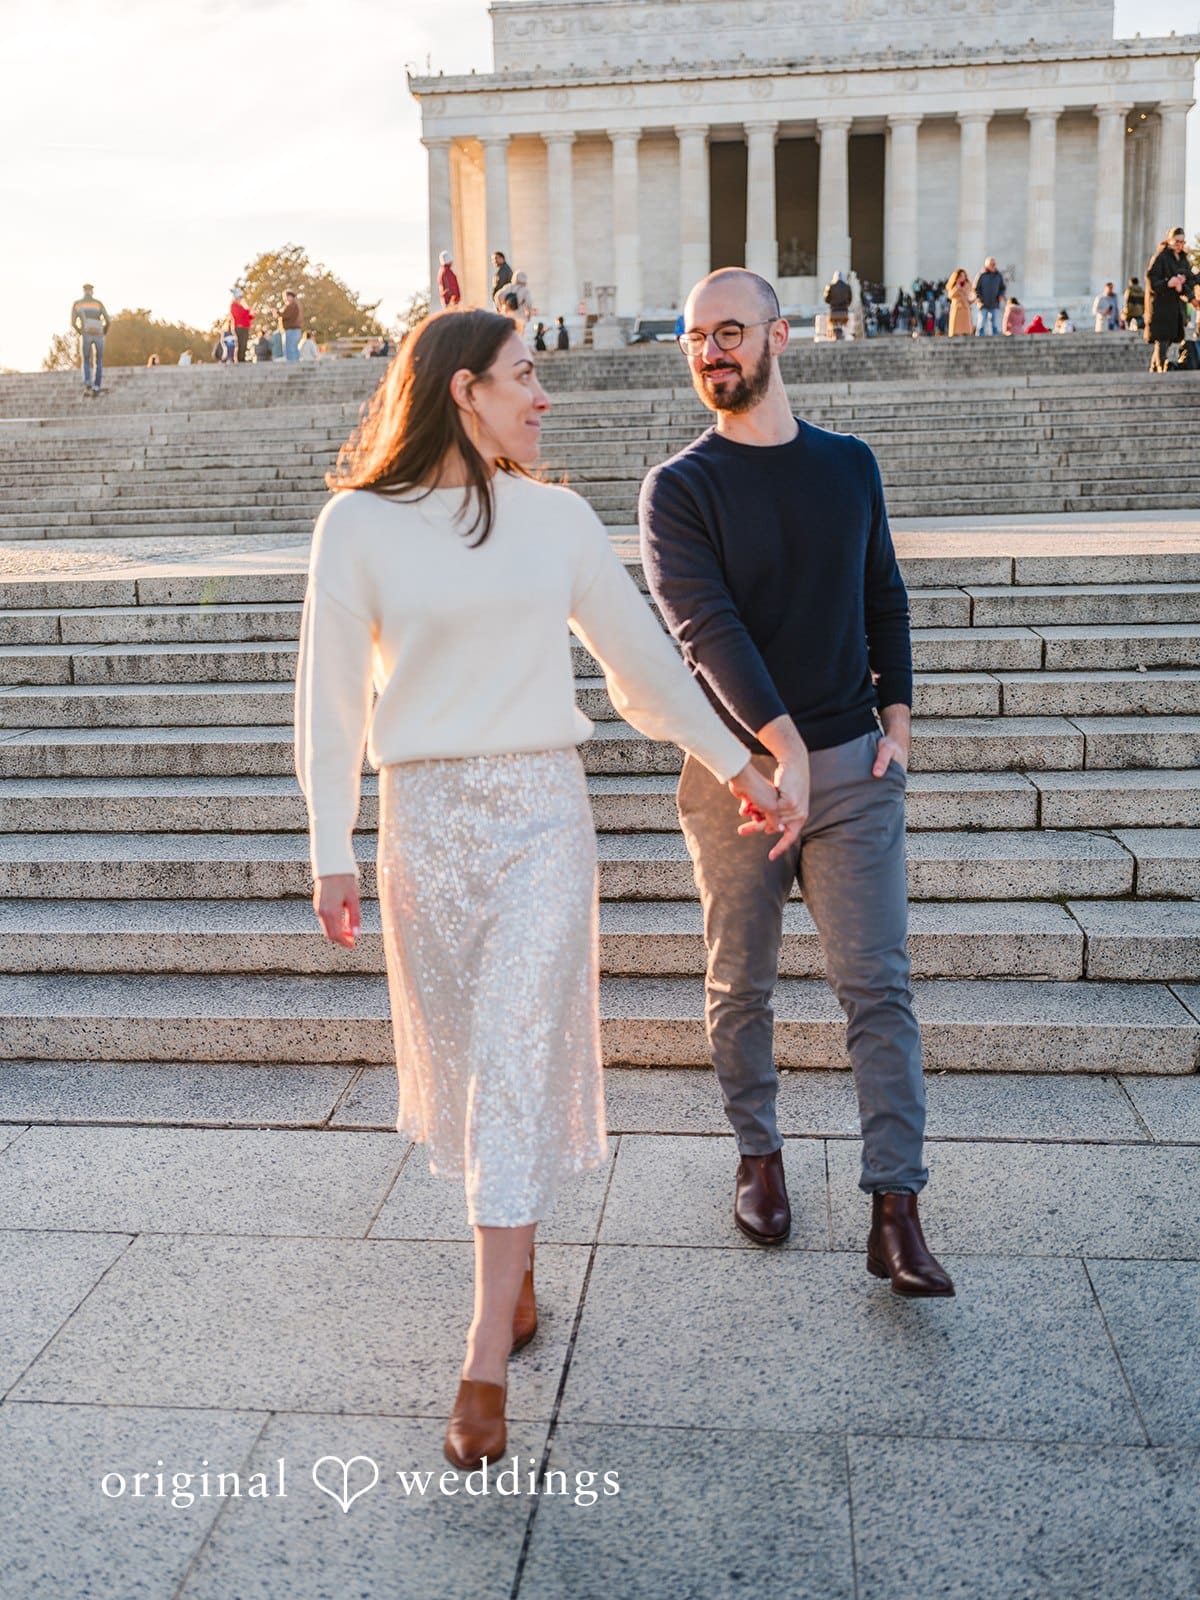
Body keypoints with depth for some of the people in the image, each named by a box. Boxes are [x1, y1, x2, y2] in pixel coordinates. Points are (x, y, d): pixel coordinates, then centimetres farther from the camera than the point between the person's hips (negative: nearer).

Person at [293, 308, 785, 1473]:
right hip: (426, 819, 0)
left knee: (517, 1062, -8)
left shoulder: (556, 518, 7)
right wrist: (330, 852, -4)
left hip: (543, 813, 1)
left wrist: (738, 766, 17)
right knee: (463, 1063, 10)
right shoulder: (360, 524, -1)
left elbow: (642, 657, 15)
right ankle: (516, 1266, 35)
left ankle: (486, 1363, -5)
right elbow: (331, 693, 0)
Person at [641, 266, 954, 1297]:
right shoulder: (679, 489, -3)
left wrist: (895, 715, 4)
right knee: (740, 988, 9)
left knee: (879, 986, -2)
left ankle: (896, 1210, 2)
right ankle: (759, 1156, 29)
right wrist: (785, 746, -26)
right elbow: (710, 628, -15)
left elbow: (885, 601, 16)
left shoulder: (849, 465, 10)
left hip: (853, 764, 2)